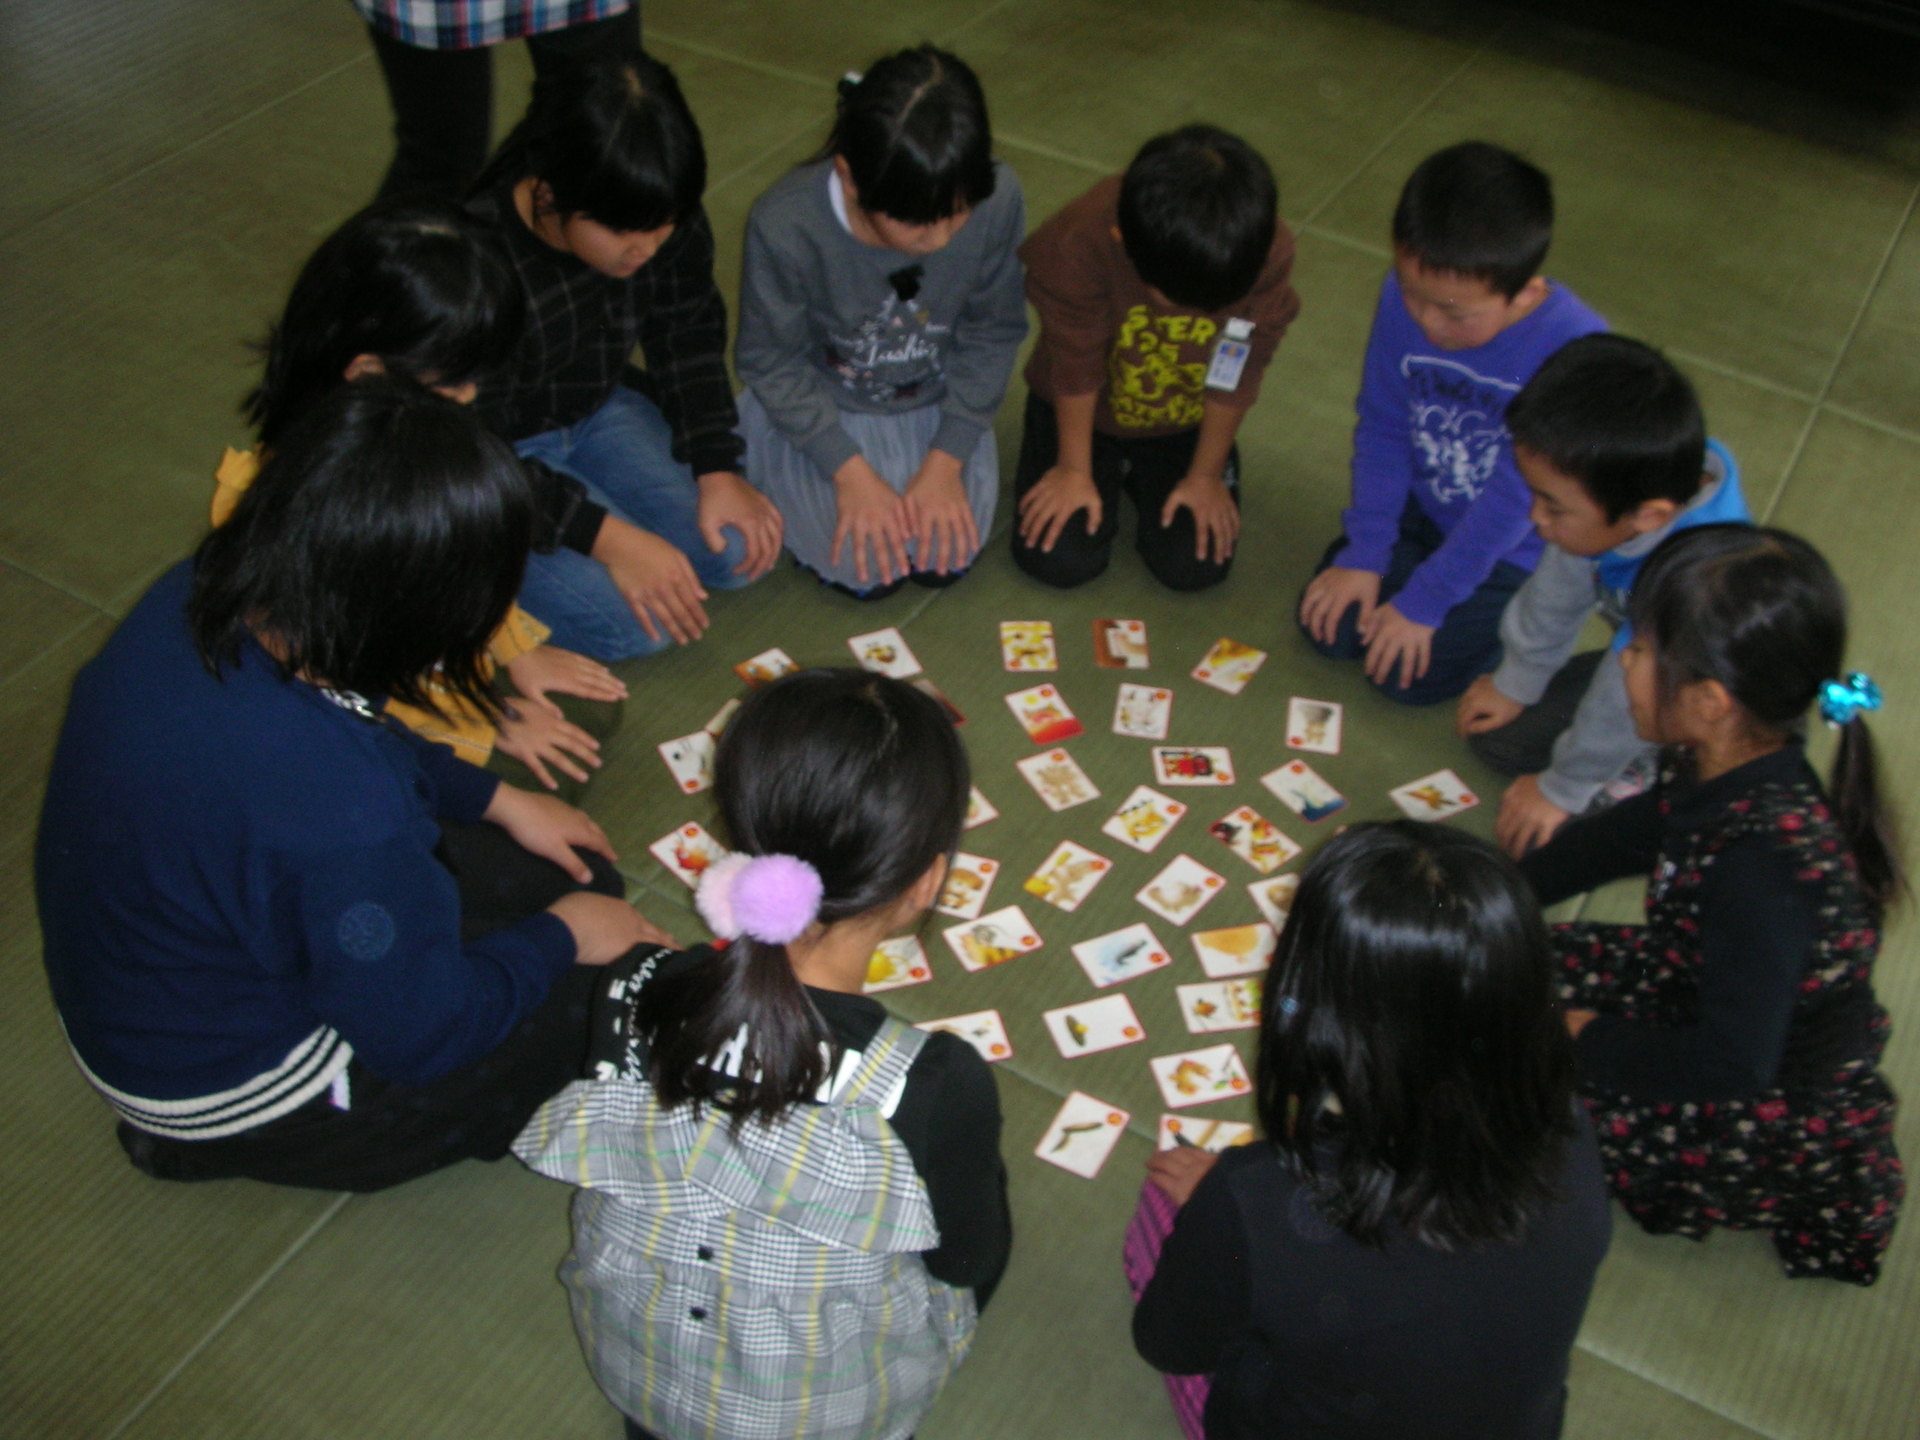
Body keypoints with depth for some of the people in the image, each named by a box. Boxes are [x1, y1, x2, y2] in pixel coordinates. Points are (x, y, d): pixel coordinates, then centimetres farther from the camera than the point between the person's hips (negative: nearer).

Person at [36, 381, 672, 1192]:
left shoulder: (192, 600, -17)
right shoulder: (339, 812, -41)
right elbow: (422, 1032, -22)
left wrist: (497, 801, 7)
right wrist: (559, 937, -7)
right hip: (226, 1094, -7)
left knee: (576, 876, 10)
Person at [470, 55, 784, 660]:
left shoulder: (668, 223, -18)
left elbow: (688, 334, 1)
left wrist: (717, 469, -9)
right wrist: (607, 536, -31)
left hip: (597, 410, 6)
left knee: (741, 555, -7)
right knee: (633, 624, -21)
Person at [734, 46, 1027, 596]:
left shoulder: (998, 201, -28)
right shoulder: (785, 224, -33)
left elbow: (992, 335, -11)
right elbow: (770, 361, -17)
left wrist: (947, 459, -15)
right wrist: (849, 470, -22)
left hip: (938, 405, 2)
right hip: (819, 408, -2)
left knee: (946, 559, -8)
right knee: (865, 570, -9)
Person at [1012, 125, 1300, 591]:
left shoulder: (1269, 255, -30)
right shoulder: (1080, 242, -35)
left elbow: (1236, 378, -13)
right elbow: (1076, 368, -19)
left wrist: (1206, 475, -3)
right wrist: (1074, 469, -7)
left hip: (1185, 424, 2)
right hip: (1084, 409, -1)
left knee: (1197, 565, -9)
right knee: (1059, 559, -12)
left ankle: (1139, 474, 22)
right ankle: (1111, 471, 20)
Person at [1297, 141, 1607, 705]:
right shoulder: (1404, 296, -20)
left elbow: (1517, 500, -26)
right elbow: (1382, 430, -8)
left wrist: (1423, 603, -22)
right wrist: (1363, 555, -10)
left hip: (1515, 549, -4)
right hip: (1421, 509, 5)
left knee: (1407, 675, -10)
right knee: (1328, 626, -4)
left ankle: (1512, 616, 15)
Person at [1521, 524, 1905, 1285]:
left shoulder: (1766, 863, -38)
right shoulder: (1731, 775, -12)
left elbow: (1733, 1063, -33)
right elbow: (1622, 837, 9)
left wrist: (1587, 1040, -19)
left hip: (1784, 1123, -8)